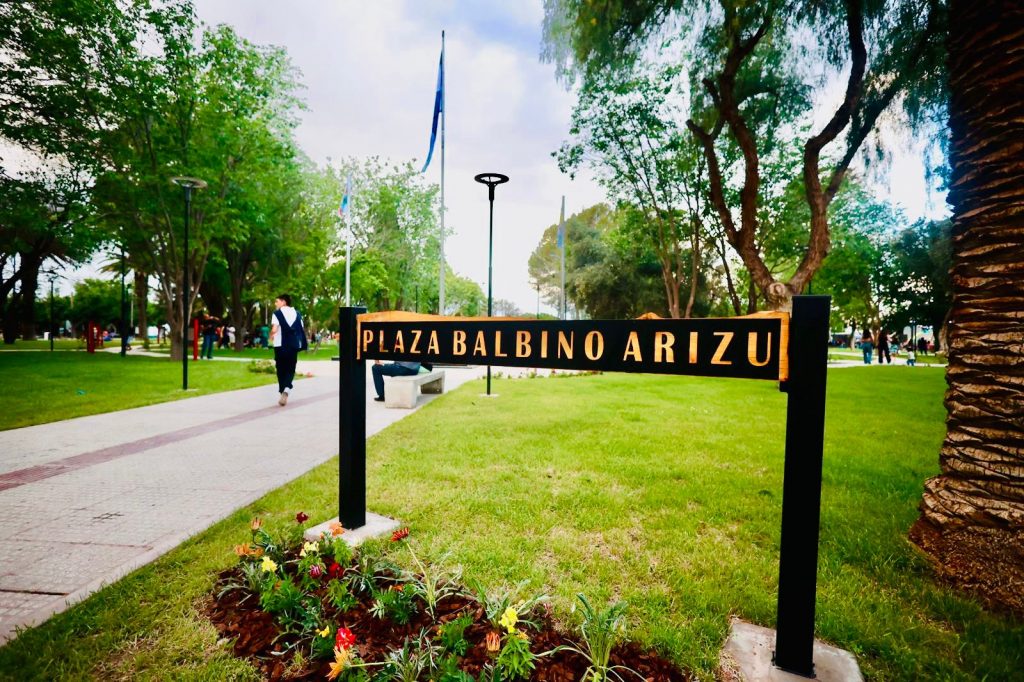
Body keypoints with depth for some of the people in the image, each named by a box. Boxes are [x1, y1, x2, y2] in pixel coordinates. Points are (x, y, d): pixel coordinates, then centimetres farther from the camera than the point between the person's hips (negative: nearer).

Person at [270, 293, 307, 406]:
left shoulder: (277, 313, -3)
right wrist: (303, 345, 17)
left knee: (281, 370, 11)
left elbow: (274, 329, -14)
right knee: (290, 369, 9)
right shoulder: (297, 314, 9)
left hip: (280, 345, -3)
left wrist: (271, 337, 6)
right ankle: (286, 389, -15)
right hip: (294, 345, 3)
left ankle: (283, 392, 13)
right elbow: (302, 330, 6)